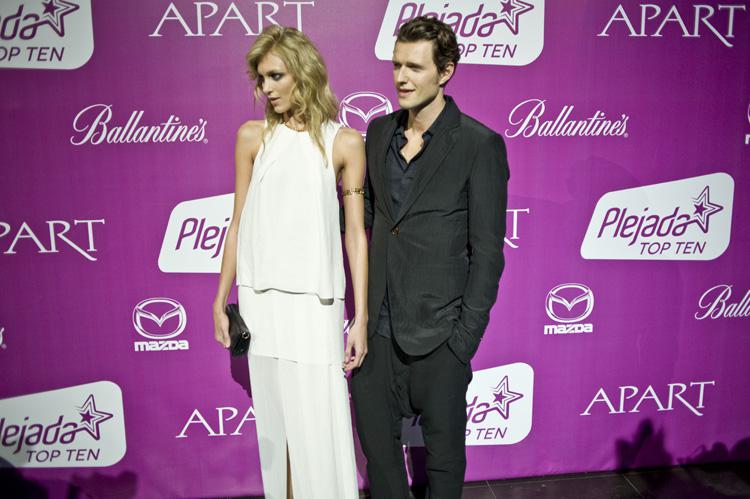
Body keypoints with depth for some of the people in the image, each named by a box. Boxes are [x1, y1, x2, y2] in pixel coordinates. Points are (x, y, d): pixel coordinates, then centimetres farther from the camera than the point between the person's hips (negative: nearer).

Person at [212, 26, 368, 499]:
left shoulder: (345, 142, 0)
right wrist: (220, 301, 9)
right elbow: (238, 224, 9)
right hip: (260, 297, 3)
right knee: (274, 419, 12)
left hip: (315, 299, -2)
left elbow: (356, 233, -1)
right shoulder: (253, 136, 6)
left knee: (319, 422, 0)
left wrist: (361, 318, -4)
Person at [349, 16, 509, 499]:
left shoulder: (480, 144, -10)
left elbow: (487, 250, -10)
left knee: (444, 446, 15)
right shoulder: (380, 131, 7)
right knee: (376, 436, 19)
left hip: (437, 331, -5)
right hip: (379, 323, 5)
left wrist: (466, 335, -11)